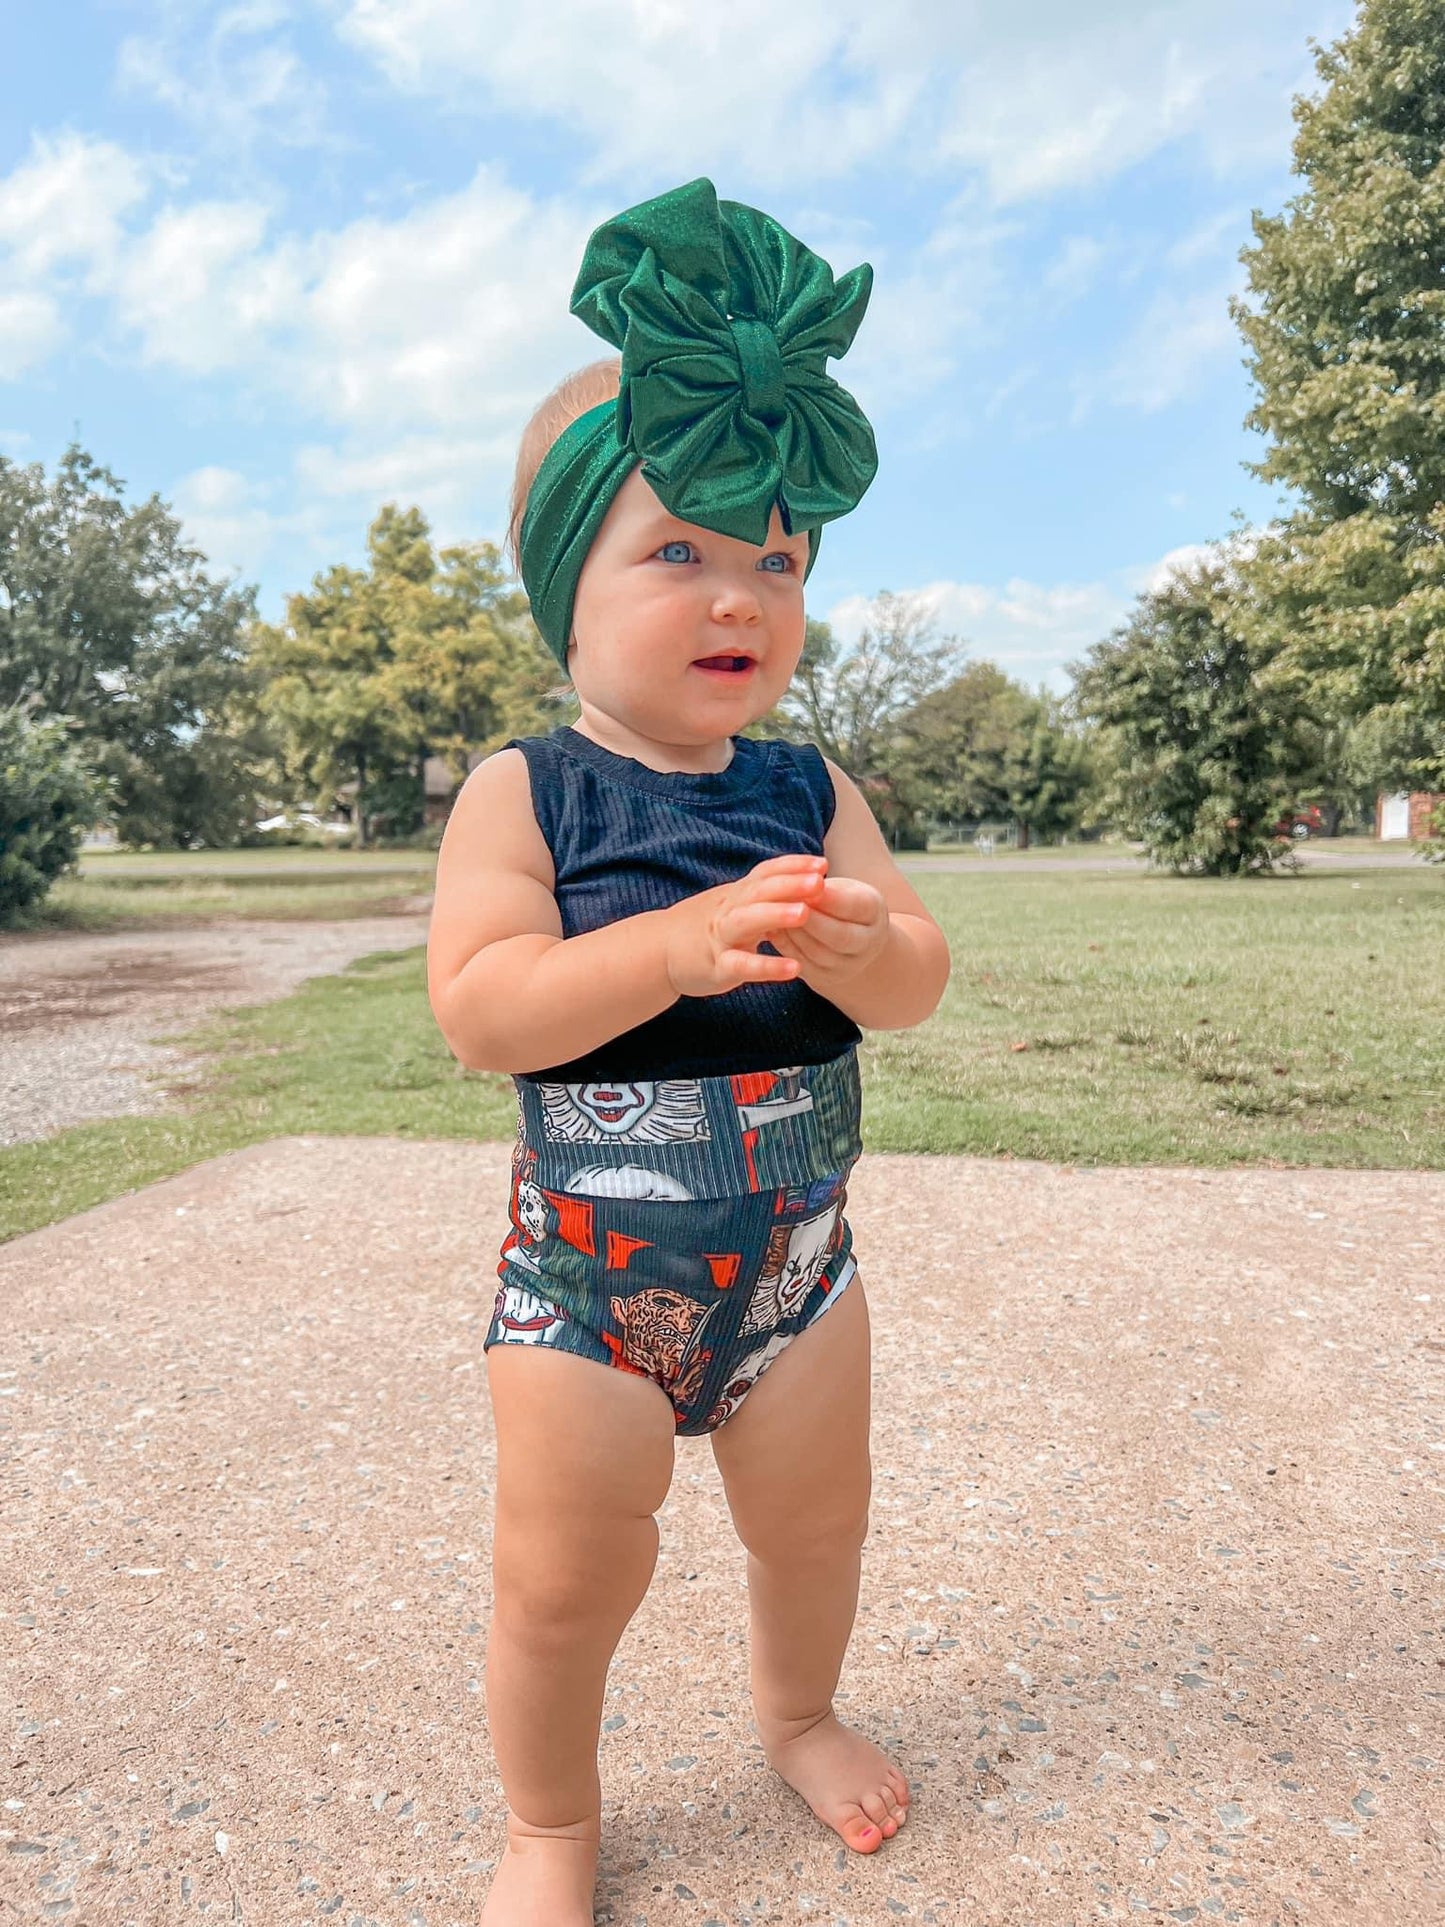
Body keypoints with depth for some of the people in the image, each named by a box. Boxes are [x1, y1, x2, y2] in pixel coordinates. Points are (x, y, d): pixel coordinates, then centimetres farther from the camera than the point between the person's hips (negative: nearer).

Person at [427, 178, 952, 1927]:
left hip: (793, 1257, 4)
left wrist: (859, 947, -32)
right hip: (588, 1273, -3)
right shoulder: (523, 792, -13)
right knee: (564, 1582, 8)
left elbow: (921, 982, -8)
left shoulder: (813, 791, -3)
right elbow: (474, 1007, -24)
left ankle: (797, 1714, 53)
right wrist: (679, 944, -38)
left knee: (815, 1528, 22)